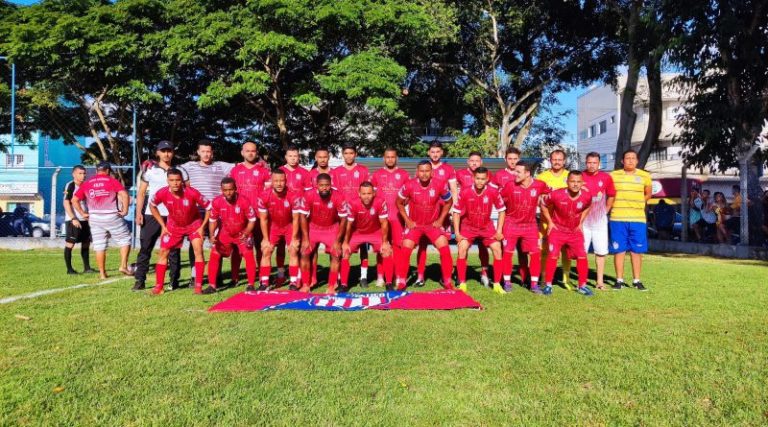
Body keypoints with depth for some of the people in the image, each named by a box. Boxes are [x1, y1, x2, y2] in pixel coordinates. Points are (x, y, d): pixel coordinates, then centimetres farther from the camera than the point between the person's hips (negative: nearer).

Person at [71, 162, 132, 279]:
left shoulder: (87, 183, 10)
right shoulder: (112, 181, 0)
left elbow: (74, 200, 9)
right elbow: (124, 195, -15)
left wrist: (83, 213, 12)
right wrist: (125, 210, -8)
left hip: (94, 218, 4)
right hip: (112, 216, -3)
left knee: (99, 246, 9)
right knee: (125, 240, 9)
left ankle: (102, 273, 12)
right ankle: (123, 266, -3)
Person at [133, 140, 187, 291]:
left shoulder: (180, 171, 6)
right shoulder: (149, 169, 6)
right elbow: (141, 192, 6)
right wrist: (138, 212, -4)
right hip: (151, 214, 0)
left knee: (173, 250, 4)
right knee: (145, 248, 2)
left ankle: (174, 280, 11)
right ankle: (140, 280, 7)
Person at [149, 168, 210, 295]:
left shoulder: (192, 193, -31)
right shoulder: (162, 193, -24)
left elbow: (209, 207, -19)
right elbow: (152, 205, -1)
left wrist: (202, 227, -17)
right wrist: (163, 225, -3)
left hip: (194, 224, -3)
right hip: (174, 225, 3)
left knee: (198, 250, -17)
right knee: (163, 252, 0)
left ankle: (198, 286, -11)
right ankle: (158, 286, 11)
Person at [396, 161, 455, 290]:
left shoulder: (440, 185, -16)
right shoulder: (409, 185, -17)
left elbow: (449, 202, 3)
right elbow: (399, 202, -1)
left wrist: (440, 219, -3)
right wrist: (407, 220, -6)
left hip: (433, 224, 0)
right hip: (414, 224, 0)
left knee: (445, 250, -10)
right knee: (405, 251, -10)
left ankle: (448, 281, 6)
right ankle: (401, 282, 5)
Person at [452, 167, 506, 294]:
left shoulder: (493, 191, -19)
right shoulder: (465, 191, -21)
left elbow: (501, 210, -6)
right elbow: (456, 212, -11)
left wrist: (499, 231, -10)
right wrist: (457, 232, -14)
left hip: (487, 226, 1)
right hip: (468, 226, -1)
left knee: (497, 250, -8)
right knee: (462, 249, -17)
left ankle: (497, 284, 5)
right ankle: (462, 284, -5)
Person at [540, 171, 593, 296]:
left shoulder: (587, 196, -14)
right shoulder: (557, 194, -22)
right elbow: (544, 206, -3)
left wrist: (581, 223, 7)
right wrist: (550, 222, -5)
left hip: (575, 231, 3)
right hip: (557, 229, -2)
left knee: (582, 256, -1)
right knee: (552, 256, -7)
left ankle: (582, 286, 13)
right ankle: (548, 285, 6)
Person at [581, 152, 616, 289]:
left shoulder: (606, 177, -1)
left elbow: (611, 196, 12)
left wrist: (605, 210, 4)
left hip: (600, 221, 2)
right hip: (583, 221, -2)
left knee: (601, 251, 7)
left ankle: (600, 281, 17)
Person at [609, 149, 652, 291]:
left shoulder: (645, 176, 5)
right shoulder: (613, 175, 2)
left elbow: (648, 194, 18)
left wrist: (637, 204, 7)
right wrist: (620, 205, 4)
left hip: (638, 219, 1)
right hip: (617, 219, -1)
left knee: (637, 251, 4)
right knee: (619, 250, 2)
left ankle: (637, 280, 14)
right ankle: (619, 280, 11)